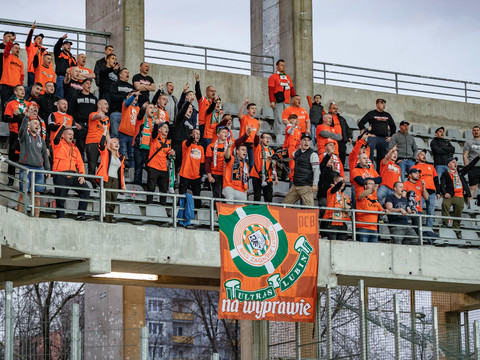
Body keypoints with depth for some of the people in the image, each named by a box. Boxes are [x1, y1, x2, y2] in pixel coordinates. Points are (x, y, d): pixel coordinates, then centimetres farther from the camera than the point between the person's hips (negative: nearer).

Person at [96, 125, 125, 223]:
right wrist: (105, 130, -7)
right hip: (106, 179, -6)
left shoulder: (121, 157, 22)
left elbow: (122, 171, 24)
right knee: (106, 201, -13)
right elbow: (102, 143, -14)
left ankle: (110, 220, 3)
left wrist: (123, 184, 18)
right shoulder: (105, 153, 6)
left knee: (113, 202, 2)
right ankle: (106, 220, -16)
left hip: (116, 181, 6)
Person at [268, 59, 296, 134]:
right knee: (279, 120, -11)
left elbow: (292, 89, 23)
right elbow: (271, 90, -5)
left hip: (287, 102, 6)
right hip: (278, 102, -6)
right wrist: (272, 101, -15)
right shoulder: (273, 77, 3)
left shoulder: (287, 77, 23)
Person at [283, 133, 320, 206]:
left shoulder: (313, 154, -6)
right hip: (295, 186, 8)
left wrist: (315, 184, -18)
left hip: (306, 187, -8)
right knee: (285, 204, 12)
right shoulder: (296, 152, 15)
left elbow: (316, 170, -11)